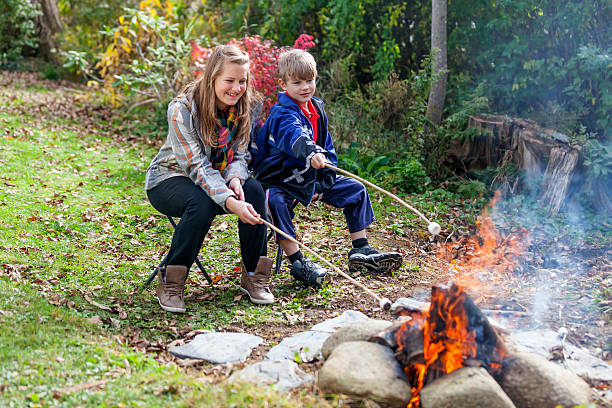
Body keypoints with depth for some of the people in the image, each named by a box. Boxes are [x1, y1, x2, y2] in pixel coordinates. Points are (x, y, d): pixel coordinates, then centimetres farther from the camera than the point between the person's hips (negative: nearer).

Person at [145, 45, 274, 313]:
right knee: (202, 203, -37)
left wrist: (235, 179, -28)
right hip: (169, 178, -5)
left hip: (214, 178, 5)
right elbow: (197, 166, -31)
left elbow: (240, 155, -3)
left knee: (254, 191, -25)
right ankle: (170, 283, -21)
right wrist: (229, 202, -44)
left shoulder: (243, 109, -7)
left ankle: (254, 276, -12)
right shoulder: (181, 109, -25)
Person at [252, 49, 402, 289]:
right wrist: (311, 154, -64)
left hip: (311, 178, 7)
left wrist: (324, 181, -1)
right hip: (281, 180, -7)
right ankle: (297, 262, -31)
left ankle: (361, 251, 9)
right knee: (275, 201, -39)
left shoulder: (317, 109, 7)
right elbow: (293, 136, -43)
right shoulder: (282, 113, -19)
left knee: (356, 190, 5)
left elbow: (327, 147, 12)